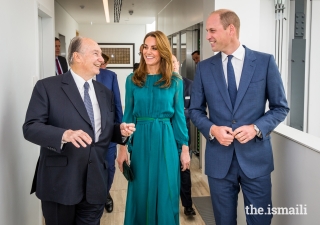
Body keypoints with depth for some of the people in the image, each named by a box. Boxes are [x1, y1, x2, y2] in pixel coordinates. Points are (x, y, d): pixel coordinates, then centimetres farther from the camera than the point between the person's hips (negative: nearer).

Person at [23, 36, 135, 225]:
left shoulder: (105, 92, 13)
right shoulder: (47, 87, -6)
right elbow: (30, 127, -12)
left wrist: (120, 130, -4)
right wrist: (64, 134, -29)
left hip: (95, 182, 5)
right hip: (60, 181, -4)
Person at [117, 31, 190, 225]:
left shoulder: (175, 81, 1)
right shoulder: (133, 80, 3)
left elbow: (179, 116, 3)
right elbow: (128, 115, 5)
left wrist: (185, 149, 0)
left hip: (166, 141, -1)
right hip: (140, 141, 1)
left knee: (165, 195, 9)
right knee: (140, 193, 10)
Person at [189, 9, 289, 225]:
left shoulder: (265, 62, -2)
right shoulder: (204, 67, 3)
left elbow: (280, 107, 2)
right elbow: (196, 110, 8)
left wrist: (257, 128, -15)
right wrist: (212, 129, -12)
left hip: (256, 157, -1)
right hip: (219, 158, 2)